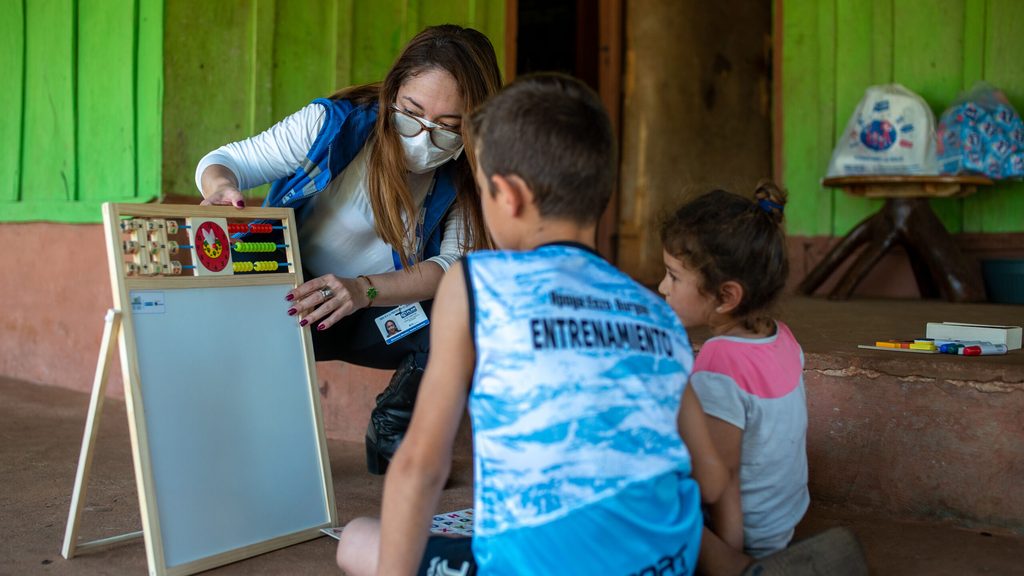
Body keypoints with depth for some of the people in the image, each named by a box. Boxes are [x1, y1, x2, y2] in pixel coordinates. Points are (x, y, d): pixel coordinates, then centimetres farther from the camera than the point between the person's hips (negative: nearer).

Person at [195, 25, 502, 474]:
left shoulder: (465, 178, -12)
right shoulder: (333, 124, -19)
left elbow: (452, 265, -20)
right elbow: (221, 162, -12)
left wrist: (363, 290, -38)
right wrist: (222, 189, -38)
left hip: (385, 316, 2)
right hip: (291, 303, -2)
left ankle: (392, 431, 2)